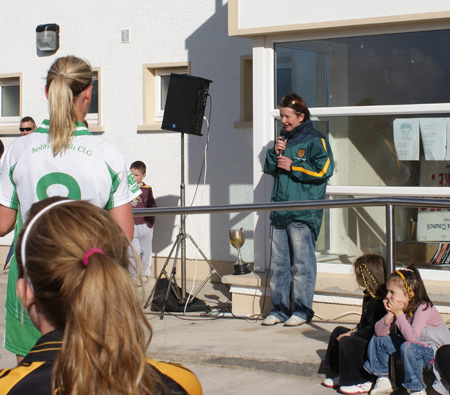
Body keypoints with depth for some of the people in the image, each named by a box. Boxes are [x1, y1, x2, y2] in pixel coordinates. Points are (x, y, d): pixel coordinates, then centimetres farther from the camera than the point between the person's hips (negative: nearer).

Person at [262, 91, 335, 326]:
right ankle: (279, 309, 14)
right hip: (280, 212, 7)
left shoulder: (314, 140, -2)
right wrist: (275, 153, 2)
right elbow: (269, 169, 22)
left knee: (302, 264, -4)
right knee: (278, 263, 8)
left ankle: (302, 310, 2)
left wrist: (292, 166, -10)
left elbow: (324, 169, -14)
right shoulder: (284, 140, 21)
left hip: (303, 215, -7)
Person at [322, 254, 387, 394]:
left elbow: (372, 330, -27)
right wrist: (354, 330, 4)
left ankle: (361, 383, -11)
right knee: (338, 331, 17)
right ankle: (343, 375, 19)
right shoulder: (369, 296, 9)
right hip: (365, 337, 12)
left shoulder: (377, 302, -26)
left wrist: (352, 335, -19)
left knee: (346, 342, -27)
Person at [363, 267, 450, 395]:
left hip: (435, 352, -8)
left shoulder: (423, 308, -25)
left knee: (408, 347, -37)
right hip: (412, 347, 8)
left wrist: (399, 314, -32)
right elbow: (379, 332, -7)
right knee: (378, 339, 1)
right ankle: (383, 380, 14)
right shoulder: (399, 308, -5)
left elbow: (412, 336, -37)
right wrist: (390, 314, -23)